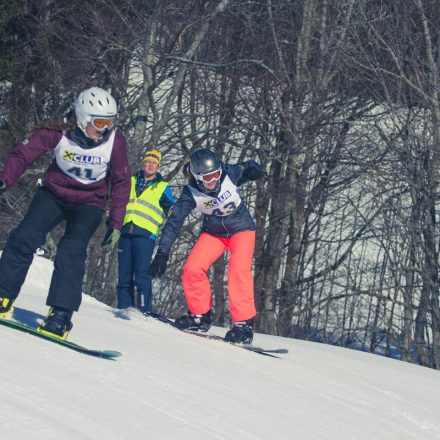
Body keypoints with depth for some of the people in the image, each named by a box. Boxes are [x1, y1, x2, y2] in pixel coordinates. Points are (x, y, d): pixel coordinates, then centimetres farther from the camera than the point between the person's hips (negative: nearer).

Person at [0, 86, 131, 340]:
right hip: (53, 194, 1)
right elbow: (23, 155, -15)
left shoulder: (115, 142, -17)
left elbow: (121, 183, -5)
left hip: (89, 204, -1)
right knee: (25, 237, -18)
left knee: (72, 250, -25)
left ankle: (61, 315, -23)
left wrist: (115, 224, -7)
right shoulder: (60, 132, -18)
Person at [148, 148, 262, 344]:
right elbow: (173, 222, -25)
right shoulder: (192, 193, -23)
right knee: (192, 269, -15)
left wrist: (252, 169, -22)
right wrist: (162, 253, -32)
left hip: (241, 229, -2)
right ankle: (201, 315, 7)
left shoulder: (229, 174, -23)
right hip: (213, 232, 2)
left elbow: (249, 168, 0)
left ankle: (243, 323, -23)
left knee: (239, 268, -26)